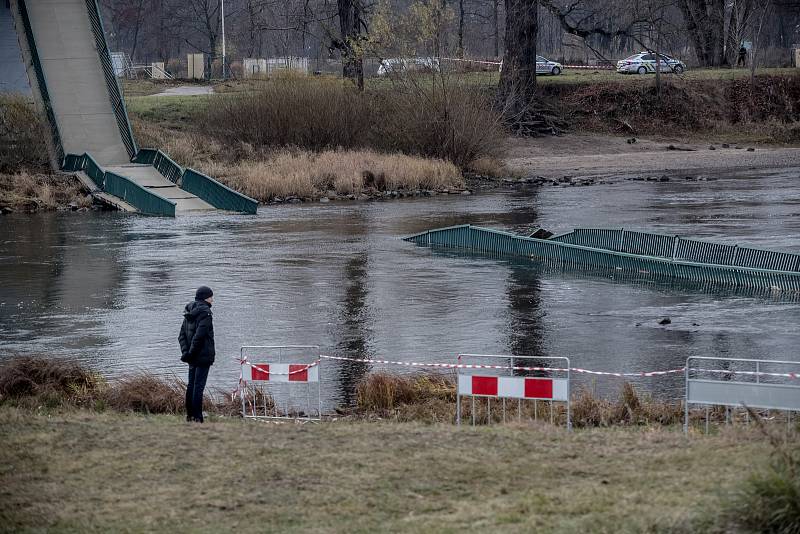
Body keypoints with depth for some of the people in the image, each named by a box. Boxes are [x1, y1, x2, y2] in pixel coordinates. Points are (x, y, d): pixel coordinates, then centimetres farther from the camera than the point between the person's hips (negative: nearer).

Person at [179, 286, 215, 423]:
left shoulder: (189, 313, 11)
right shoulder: (205, 312, -15)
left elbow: (181, 335, 11)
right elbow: (199, 335, -21)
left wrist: (185, 351, 4)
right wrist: (191, 353, -13)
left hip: (193, 357, 8)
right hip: (203, 356, -8)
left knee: (191, 384, 14)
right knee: (199, 385, -7)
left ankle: (190, 415, 19)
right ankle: (197, 417, -6)